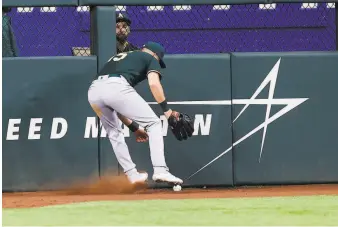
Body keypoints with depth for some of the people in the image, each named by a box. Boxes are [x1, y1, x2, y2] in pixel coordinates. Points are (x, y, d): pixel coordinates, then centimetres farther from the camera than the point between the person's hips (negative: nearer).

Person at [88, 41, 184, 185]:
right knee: (153, 123, 6)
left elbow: (115, 103, 37)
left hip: (93, 91, 6)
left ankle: (132, 174, 27)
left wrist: (133, 127, 38)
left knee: (114, 133, 28)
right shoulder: (151, 58, 24)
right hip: (117, 87, -6)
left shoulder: (118, 57, 40)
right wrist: (167, 110, 1)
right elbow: (154, 83, 0)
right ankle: (160, 171, -7)